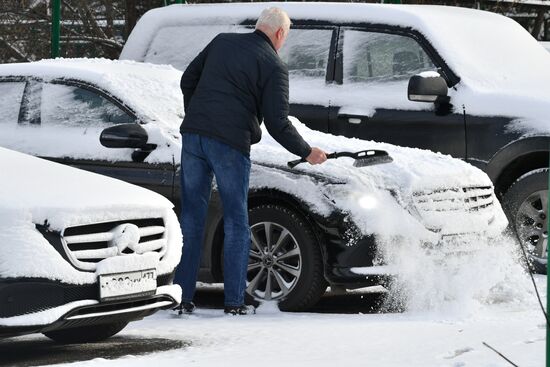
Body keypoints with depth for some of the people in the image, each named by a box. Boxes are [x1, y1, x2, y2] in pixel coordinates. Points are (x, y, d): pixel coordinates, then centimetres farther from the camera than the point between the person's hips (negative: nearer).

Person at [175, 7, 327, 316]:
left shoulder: (221, 43, 15)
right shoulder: (274, 66, -1)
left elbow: (188, 80, 20)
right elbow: (277, 123, -5)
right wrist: (307, 153, 7)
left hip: (193, 136, 5)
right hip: (230, 143, -5)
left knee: (192, 218, 9)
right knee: (236, 222, 6)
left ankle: (184, 297, 8)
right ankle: (235, 302, 5)